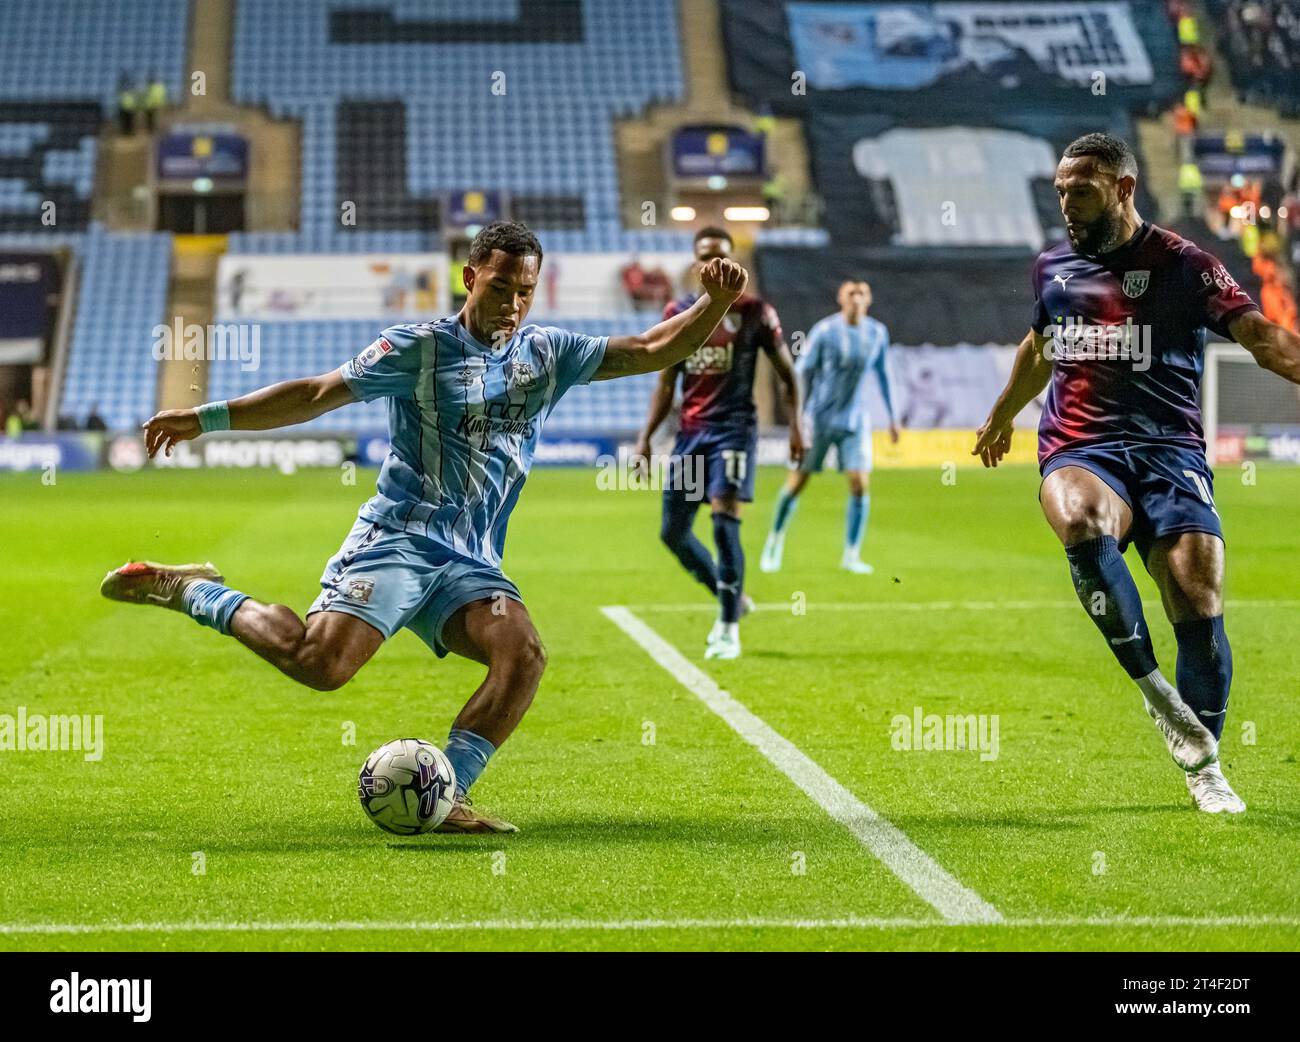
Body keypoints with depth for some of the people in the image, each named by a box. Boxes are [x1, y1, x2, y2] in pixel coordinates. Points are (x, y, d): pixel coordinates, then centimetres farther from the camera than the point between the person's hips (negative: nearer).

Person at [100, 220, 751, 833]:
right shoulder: (420, 347, -1)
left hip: (471, 562, 5)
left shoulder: (548, 354, 14)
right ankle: (194, 591, -1)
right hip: (397, 537, -5)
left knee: (523, 655, -22)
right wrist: (206, 418, -4)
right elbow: (317, 394, 0)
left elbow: (650, 351, 15)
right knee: (319, 663, -25)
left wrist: (713, 303, -2)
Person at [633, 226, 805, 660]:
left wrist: (795, 427, -4)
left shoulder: (754, 313, -2)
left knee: (724, 522, -16)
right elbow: (666, 384, 13)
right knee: (673, 530, 4)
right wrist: (645, 437, 7)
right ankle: (731, 599, 26)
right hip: (691, 430, 5)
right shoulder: (677, 313, 7)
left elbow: (787, 373, 5)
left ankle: (729, 630, -8)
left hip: (734, 428, -5)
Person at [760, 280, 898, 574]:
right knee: (797, 482, 2)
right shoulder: (825, 331, -10)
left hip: (855, 421, 2)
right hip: (820, 418, -2)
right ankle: (775, 540, 24)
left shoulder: (877, 333, 1)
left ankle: (851, 555, 2)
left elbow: (882, 375, 14)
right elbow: (803, 371, -4)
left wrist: (892, 418, 15)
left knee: (860, 484, -10)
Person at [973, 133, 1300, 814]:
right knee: (1082, 523, -36)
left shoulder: (1180, 265, 3)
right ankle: (1154, 689, -25)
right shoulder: (1052, 267, 17)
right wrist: (1002, 415, 50)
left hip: (1167, 449, -2)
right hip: (1077, 450, 2)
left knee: (1199, 603, -14)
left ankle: (1204, 768, 8)